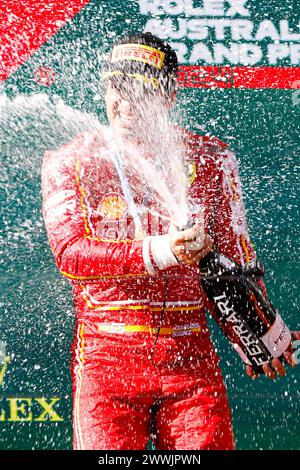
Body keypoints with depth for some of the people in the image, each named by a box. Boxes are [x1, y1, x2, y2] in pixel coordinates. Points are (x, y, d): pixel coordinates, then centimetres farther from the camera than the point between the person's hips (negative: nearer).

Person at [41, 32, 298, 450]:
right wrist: (155, 252, -22)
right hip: (106, 356, -1)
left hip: (191, 354, 1)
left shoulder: (210, 160, 8)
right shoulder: (69, 162, 5)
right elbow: (70, 252, -9)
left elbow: (234, 256, 14)